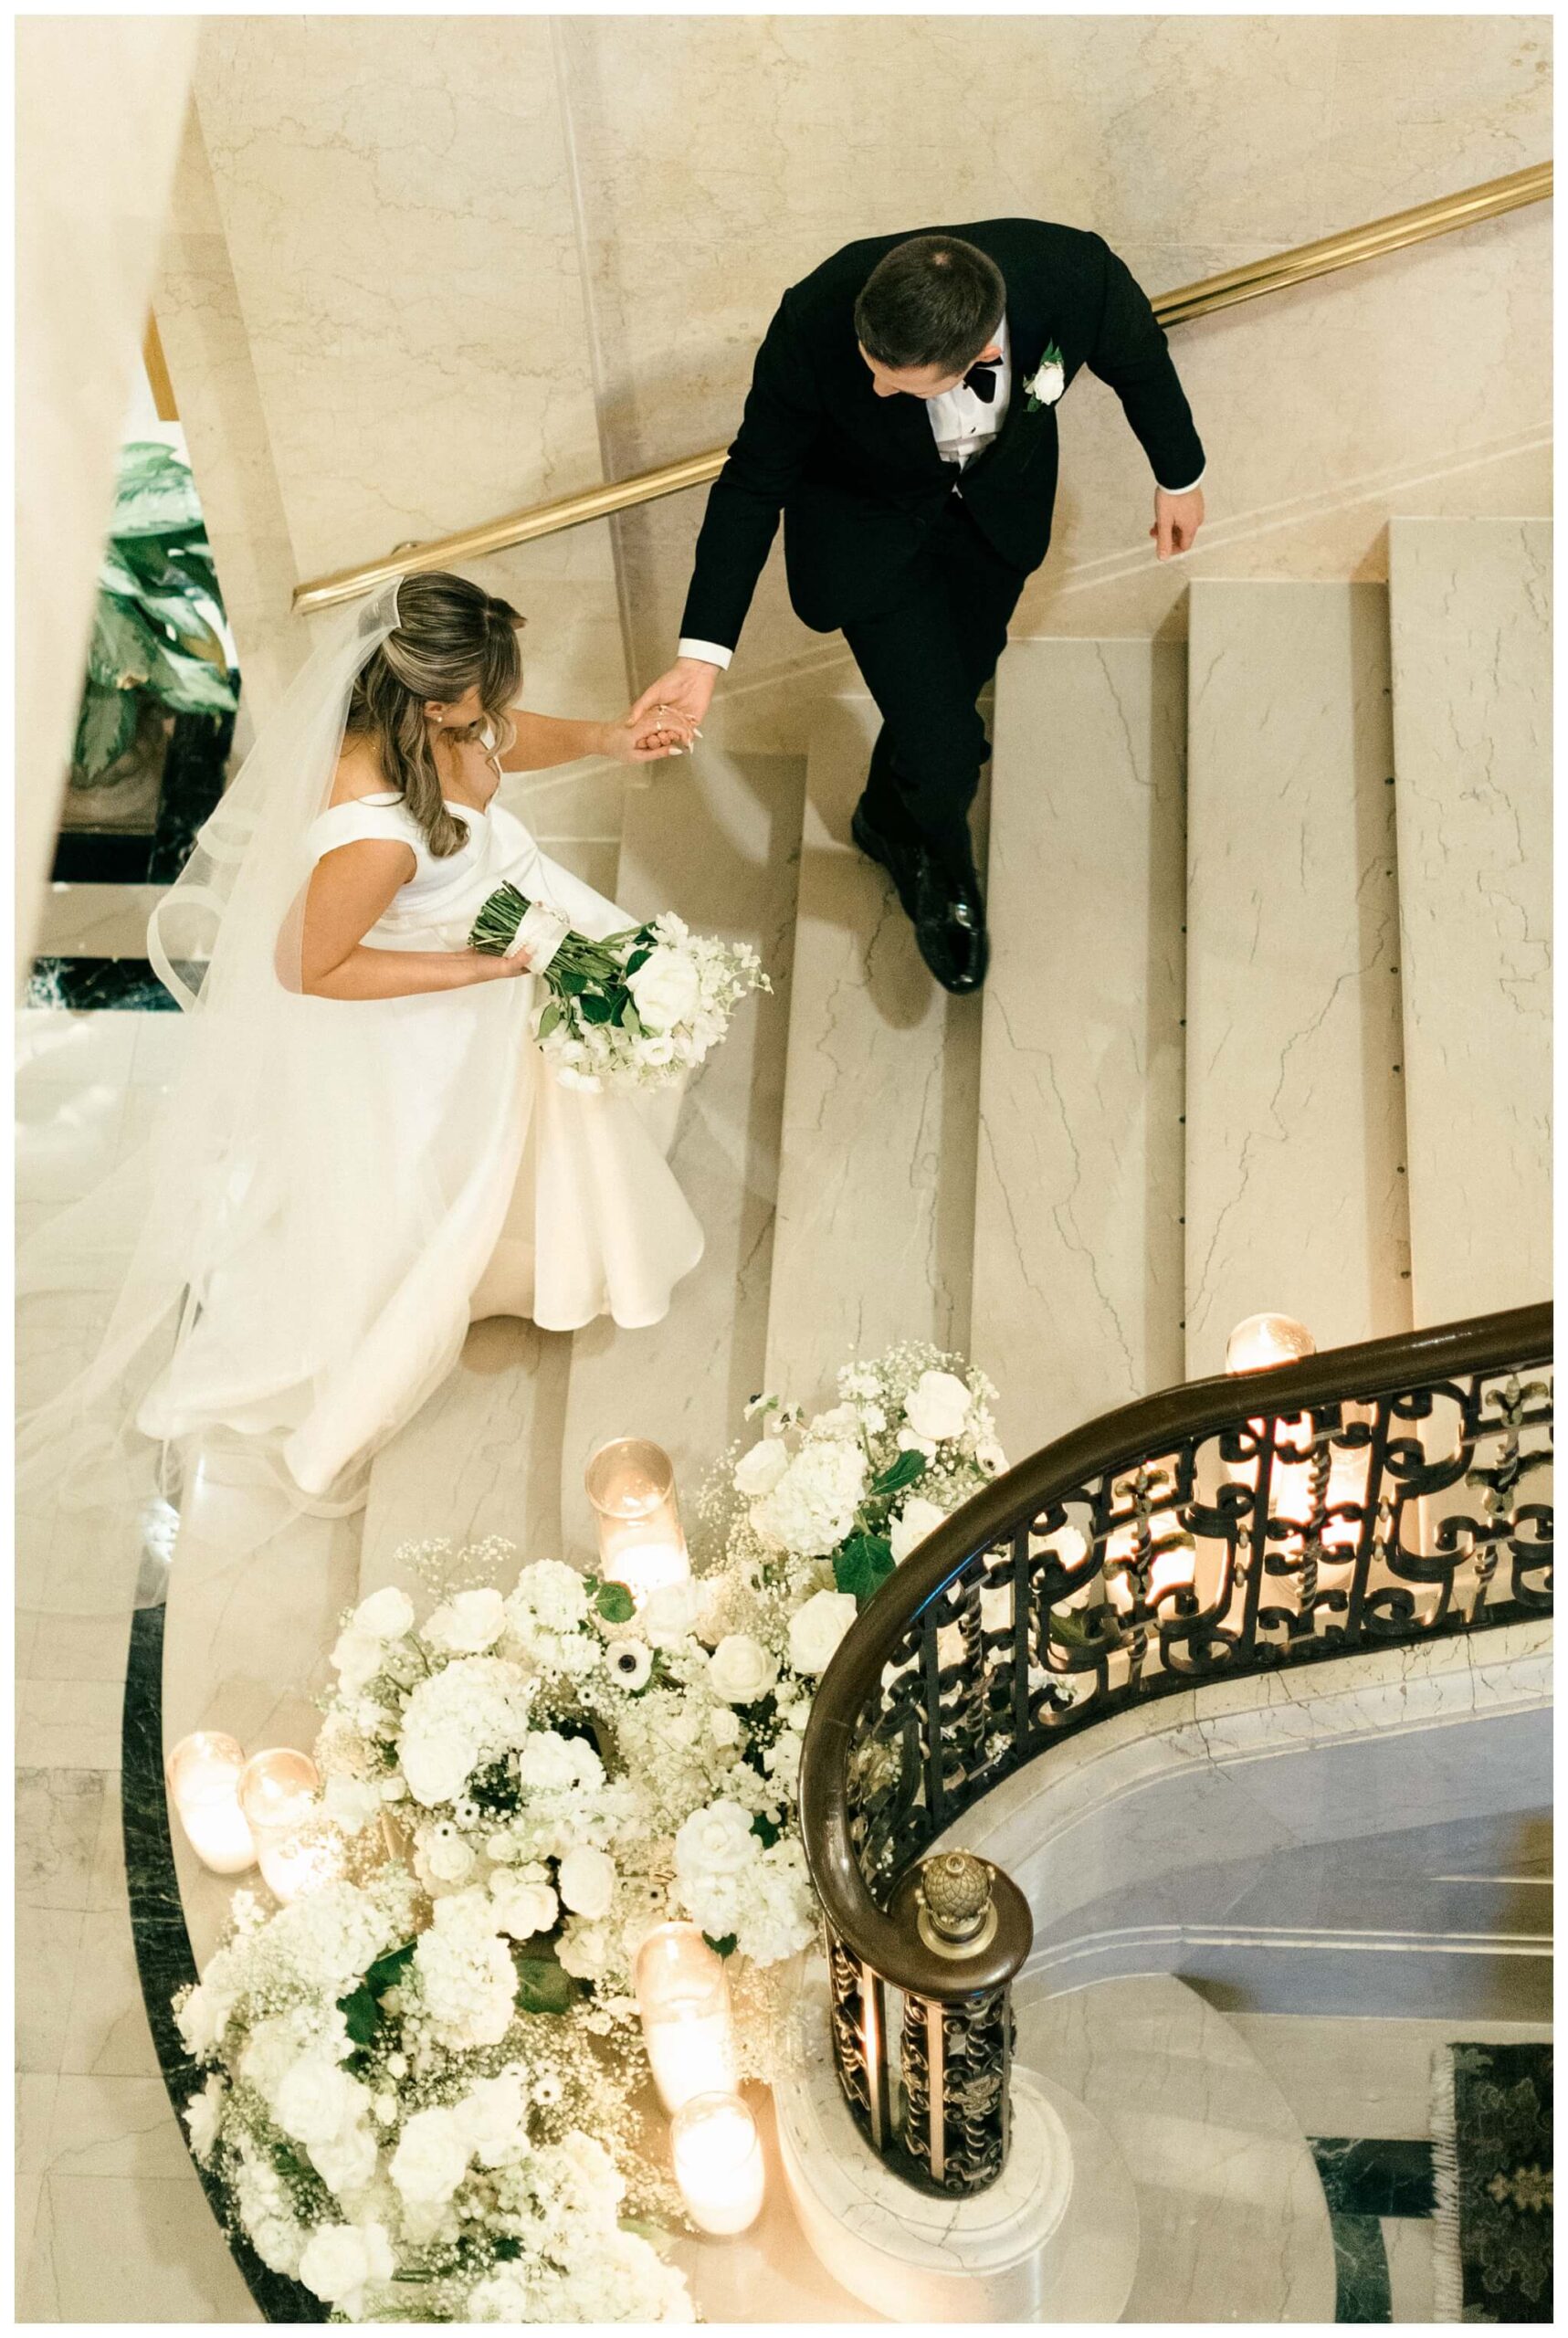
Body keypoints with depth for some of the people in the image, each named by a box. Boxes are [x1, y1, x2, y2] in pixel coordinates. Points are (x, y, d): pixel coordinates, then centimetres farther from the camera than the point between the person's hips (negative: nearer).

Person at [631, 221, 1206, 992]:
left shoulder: (1076, 274, -36)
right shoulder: (818, 321, -38)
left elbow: (1137, 357, -11)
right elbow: (754, 481, -22)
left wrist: (1179, 475, 7)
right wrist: (703, 653, -26)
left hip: (1000, 498, 3)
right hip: (870, 518, -2)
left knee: (956, 679, 21)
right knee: (944, 754, -7)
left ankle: (888, 820, 55)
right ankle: (942, 868, 31)